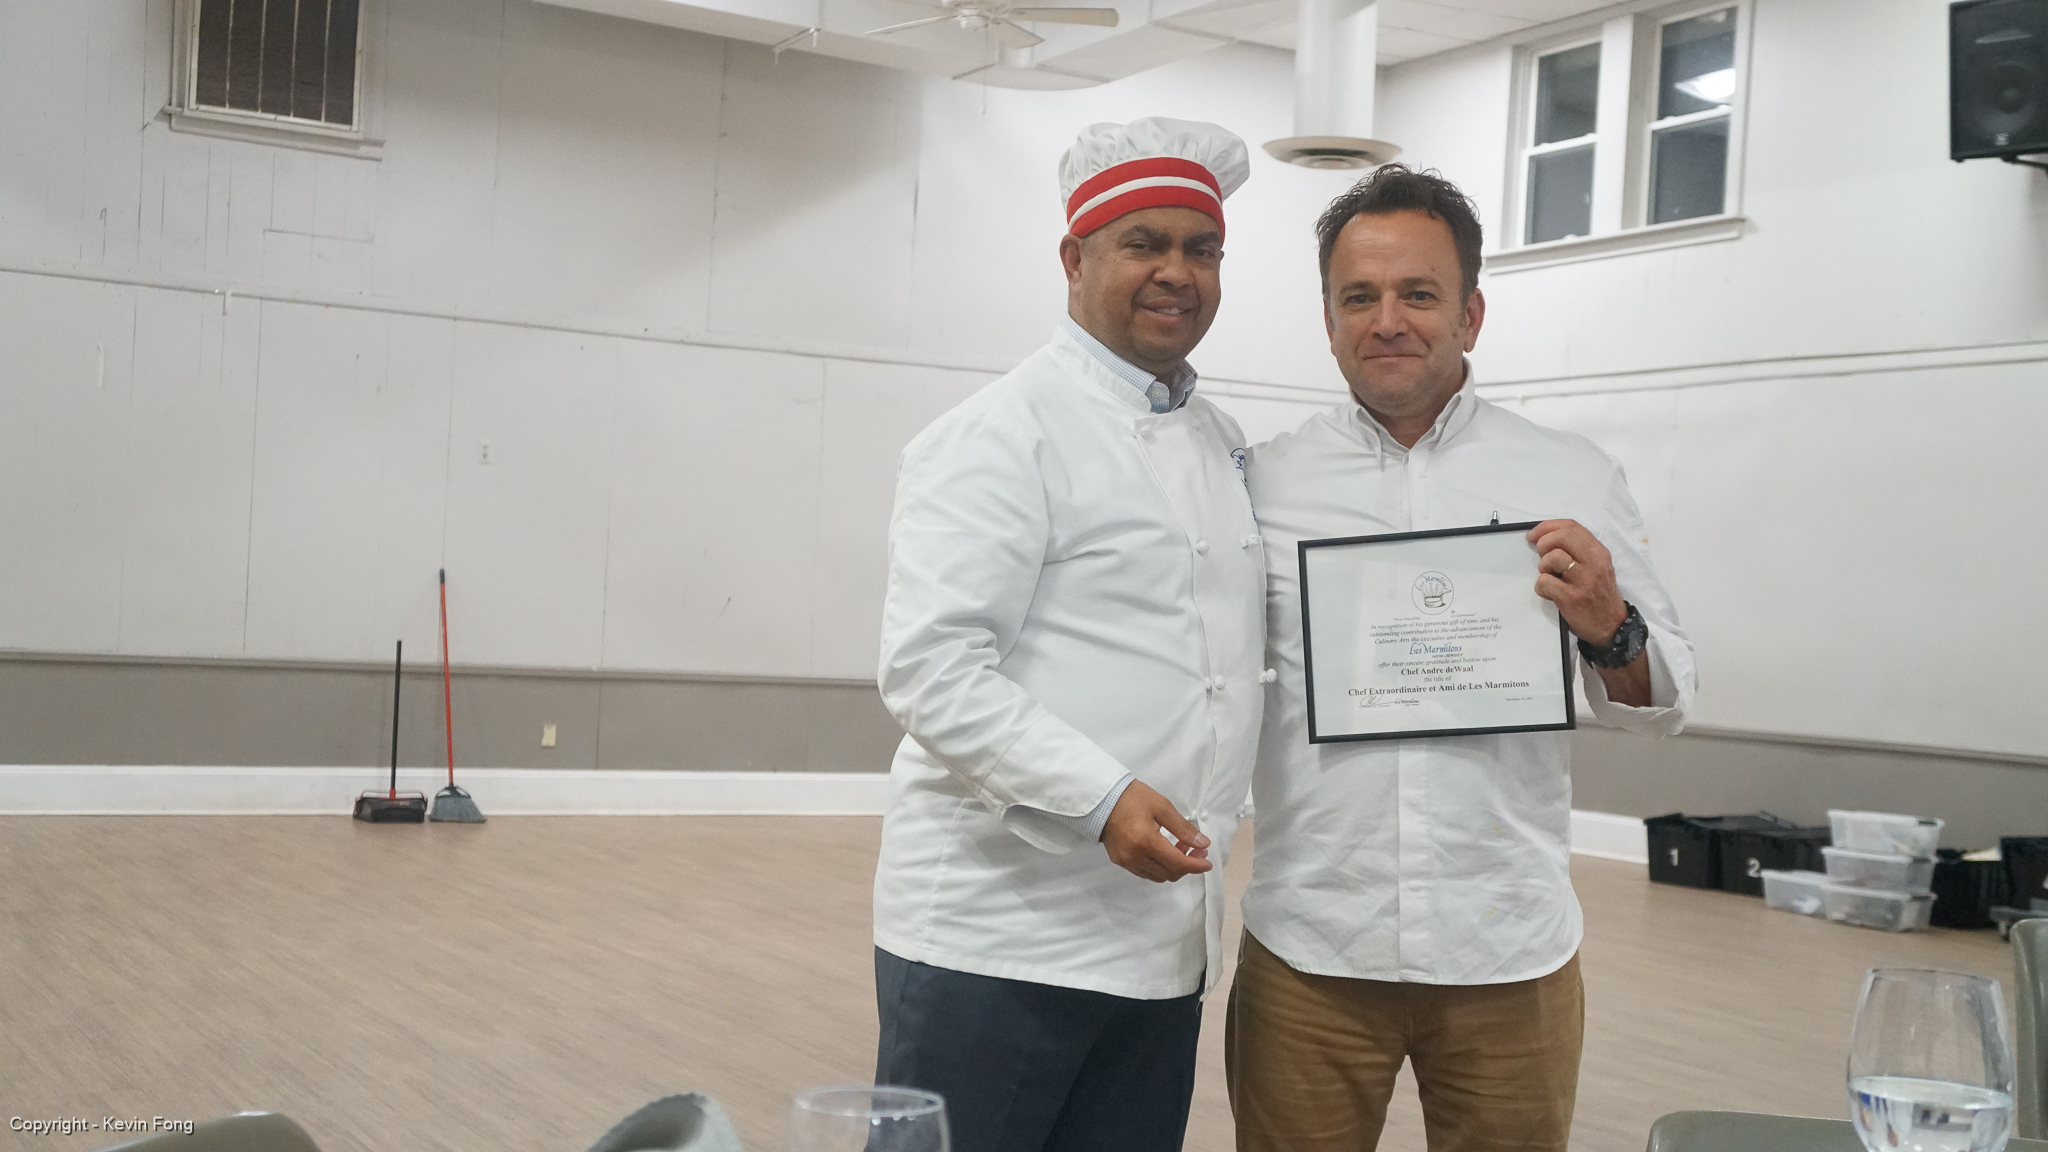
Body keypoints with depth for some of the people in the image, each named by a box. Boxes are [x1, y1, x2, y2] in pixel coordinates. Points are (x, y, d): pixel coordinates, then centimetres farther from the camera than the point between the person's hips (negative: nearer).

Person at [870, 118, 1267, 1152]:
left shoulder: (1225, 444, 15)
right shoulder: (1005, 434, -9)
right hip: (993, 943, -7)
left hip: (1161, 941, 7)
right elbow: (930, 671, -18)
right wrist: (1100, 797, -26)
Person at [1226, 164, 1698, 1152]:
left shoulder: (1575, 481, 3)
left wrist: (1609, 630, -14)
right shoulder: (1264, 481, 3)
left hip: (1511, 957, 0)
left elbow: (1662, 705, 6)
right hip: (1308, 952, 0)